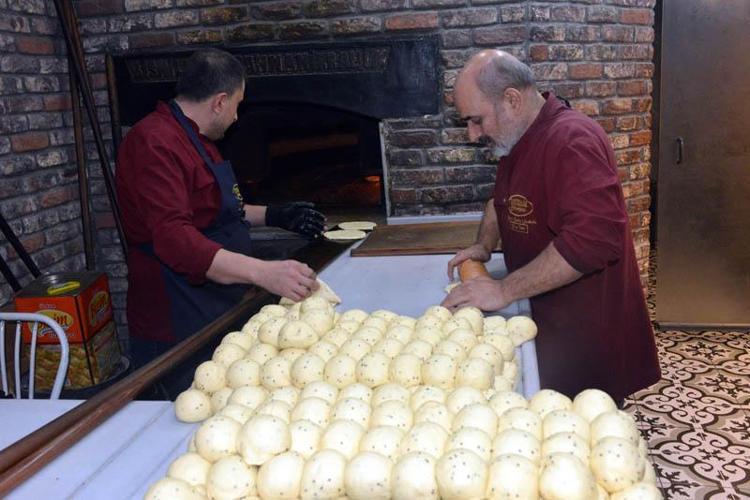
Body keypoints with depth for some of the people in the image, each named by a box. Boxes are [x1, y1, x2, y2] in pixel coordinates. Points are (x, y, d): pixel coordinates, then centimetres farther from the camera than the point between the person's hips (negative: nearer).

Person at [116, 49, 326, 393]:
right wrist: (263, 273, -39)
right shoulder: (154, 143, -19)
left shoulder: (195, 139, 17)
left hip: (215, 314, 10)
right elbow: (173, 238, -31)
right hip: (177, 330, -10)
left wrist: (274, 216, 22)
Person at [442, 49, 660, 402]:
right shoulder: (517, 141, 9)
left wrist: (503, 291, -29)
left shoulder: (572, 141, -24)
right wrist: (484, 244, 9)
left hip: (587, 337, -9)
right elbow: (501, 200, 27)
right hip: (547, 322, 9)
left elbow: (593, 240, -34)